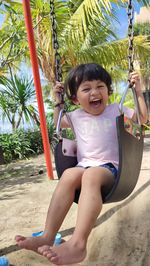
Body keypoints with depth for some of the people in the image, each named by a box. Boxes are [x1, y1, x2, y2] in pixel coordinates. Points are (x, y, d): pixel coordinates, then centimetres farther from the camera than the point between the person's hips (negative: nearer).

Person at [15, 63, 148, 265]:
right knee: (69, 174, -33)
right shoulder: (76, 116, 17)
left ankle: (78, 243, -50)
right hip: (84, 164, 3)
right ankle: (48, 237, -34)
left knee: (91, 175, -39)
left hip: (109, 166, -3)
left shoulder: (116, 110, 10)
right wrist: (58, 102, 23)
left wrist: (138, 92, 7)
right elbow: (58, 123, 35)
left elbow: (143, 118, 13)